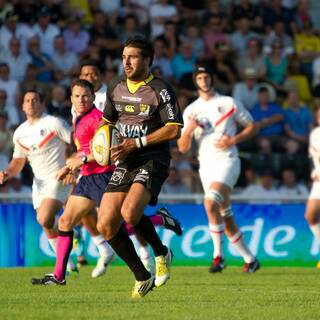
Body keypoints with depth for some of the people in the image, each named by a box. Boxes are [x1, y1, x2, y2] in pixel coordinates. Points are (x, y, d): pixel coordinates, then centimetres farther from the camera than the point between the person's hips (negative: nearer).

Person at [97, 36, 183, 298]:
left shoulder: (160, 90, -9)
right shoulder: (116, 87, 11)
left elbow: (174, 129, -14)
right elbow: (107, 120, 27)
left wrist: (137, 143, -17)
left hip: (153, 161, -7)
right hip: (125, 163, 7)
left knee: (130, 212, -30)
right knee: (106, 225, -5)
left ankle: (161, 253, -1)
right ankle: (142, 277, 11)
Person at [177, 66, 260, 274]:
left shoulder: (229, 103, 3)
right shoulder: (191, 111, 11)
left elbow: (252, 127, 7)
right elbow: (183, 148, 9)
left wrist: (233, 140, -9)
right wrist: (188, 130, -12)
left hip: (227, 161, -5)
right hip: (206, 165, 5)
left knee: (211, 202, -27)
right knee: (226, 218, 6)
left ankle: (218, 255, -21)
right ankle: (250, 259, 17)